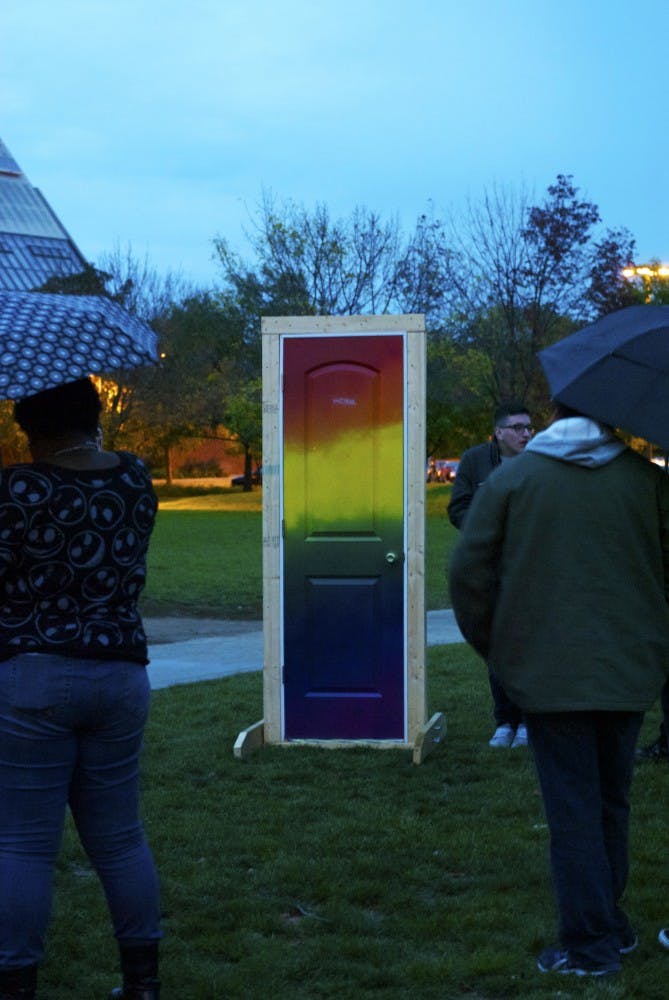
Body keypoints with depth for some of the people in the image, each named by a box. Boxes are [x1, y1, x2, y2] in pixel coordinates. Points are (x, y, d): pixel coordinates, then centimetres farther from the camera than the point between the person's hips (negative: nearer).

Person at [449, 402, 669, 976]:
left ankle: (589, 943, 3)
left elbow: (468, 571, -2)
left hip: (549, 673, -2)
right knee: (612, 801, 16)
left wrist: (496, 649, 10)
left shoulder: (510, 479, -1)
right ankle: (610, 925, 26)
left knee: (573, 808, 2)